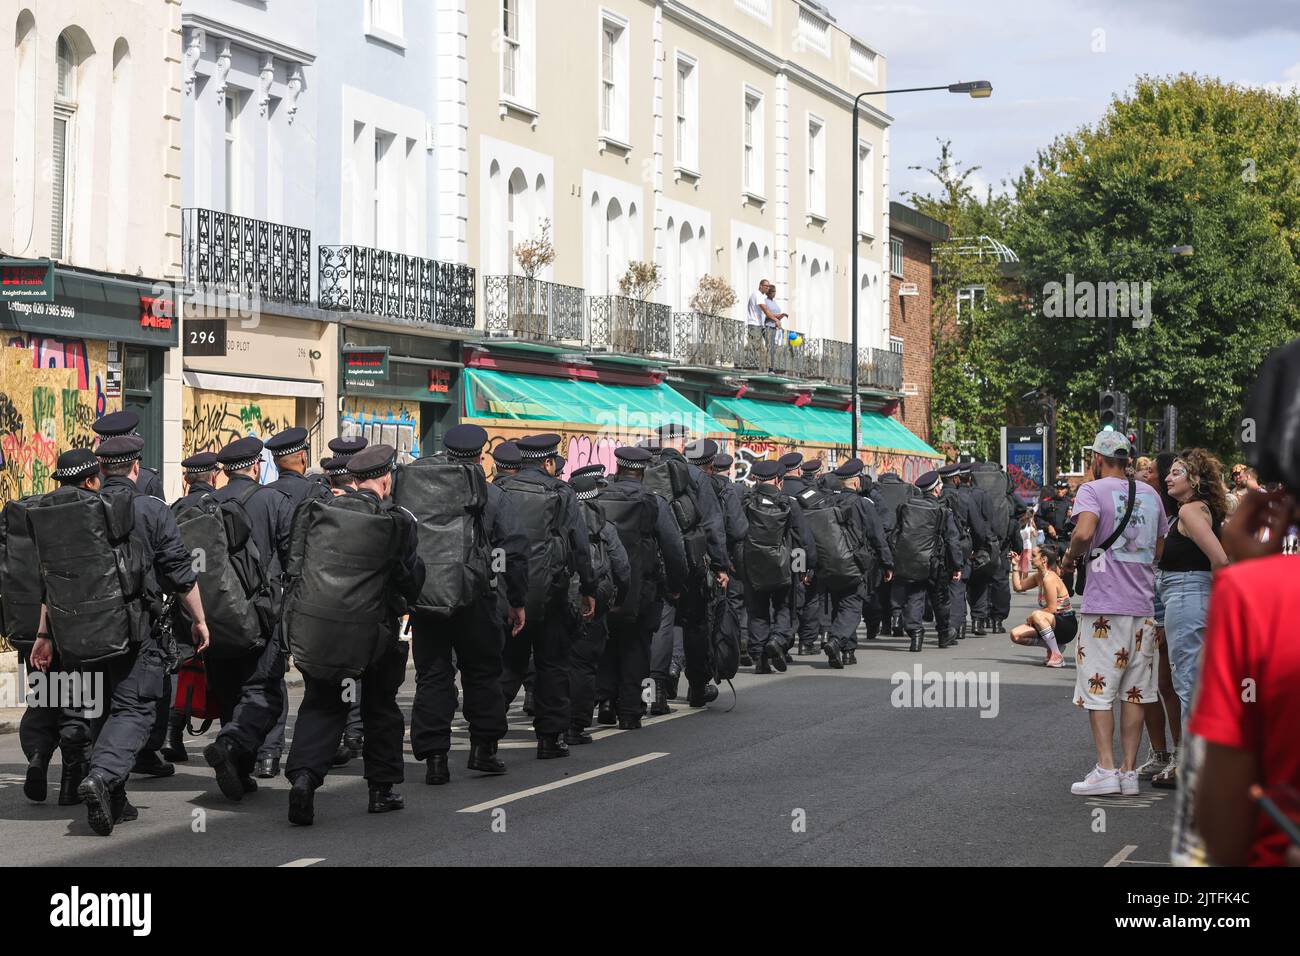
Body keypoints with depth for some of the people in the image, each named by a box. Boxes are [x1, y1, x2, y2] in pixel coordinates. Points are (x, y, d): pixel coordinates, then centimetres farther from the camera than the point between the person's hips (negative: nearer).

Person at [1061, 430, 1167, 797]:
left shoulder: (1093, 490, -5)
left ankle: (1106, 770, -7)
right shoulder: (1150, 495, 13)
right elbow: (1160, 550, 15)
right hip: (1143, 605, 5)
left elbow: (1085, 532, -23)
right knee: (1134, 693, 9)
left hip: (1104, 605, -5)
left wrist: (1070, 557, -5)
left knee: (1098, 690, -1)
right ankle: (1129, 771, 8)